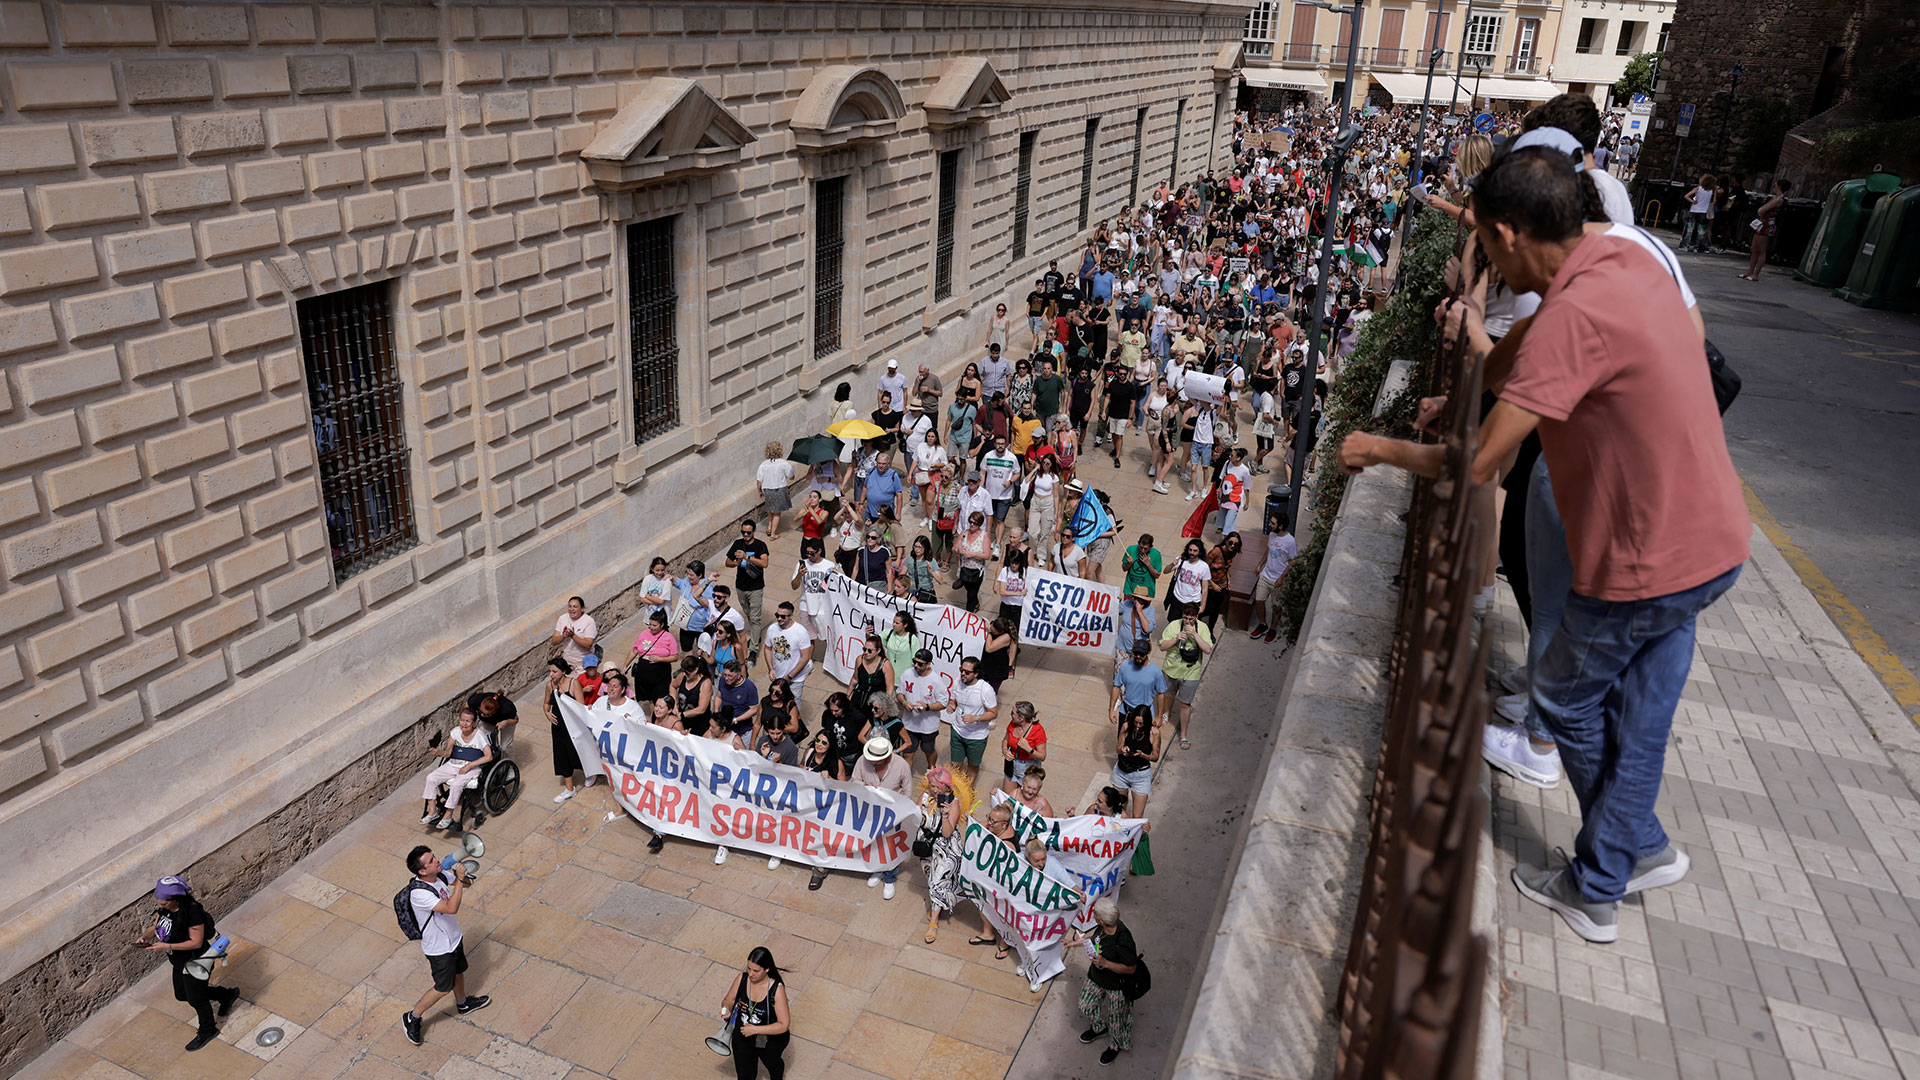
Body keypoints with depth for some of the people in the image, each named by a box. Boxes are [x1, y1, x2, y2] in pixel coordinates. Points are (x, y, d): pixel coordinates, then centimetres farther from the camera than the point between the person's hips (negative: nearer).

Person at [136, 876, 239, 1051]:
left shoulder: (192, 912, -34)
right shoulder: (163, 908, -11)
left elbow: (196, 942, -30)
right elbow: (156, 926, 5)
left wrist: (167, 946, -33)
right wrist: (144, 937, -15)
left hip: (196, 961, -9)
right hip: (180, 961, 9)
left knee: (196, 999, 11)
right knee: (182, 995, 24)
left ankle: (207, 1031, 39)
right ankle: (227, 994, 44)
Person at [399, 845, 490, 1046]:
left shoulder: (441, 875, -13)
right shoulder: (419, 893, -36)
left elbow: (467, 884, 3)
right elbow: (451, 908, -43)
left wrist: (465, 877, -20)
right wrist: (460, 879, -41)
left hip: (453, 937, 7)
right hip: (438, 948, -7)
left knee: (459, 972, 27)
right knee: (443, 988, 8)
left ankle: (463, 1004, 53)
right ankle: (412, 1018, 29)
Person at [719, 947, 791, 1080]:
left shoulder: (777, 989, -32)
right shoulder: (742, 978, -20)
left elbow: (784, 1025, -29)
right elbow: (728, 1000, -4)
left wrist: (755, 1029, -33)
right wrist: (726, 1009, -27)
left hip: (770, 1042, -2)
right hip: (742, 1037, 2)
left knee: (772, 1064, 30)